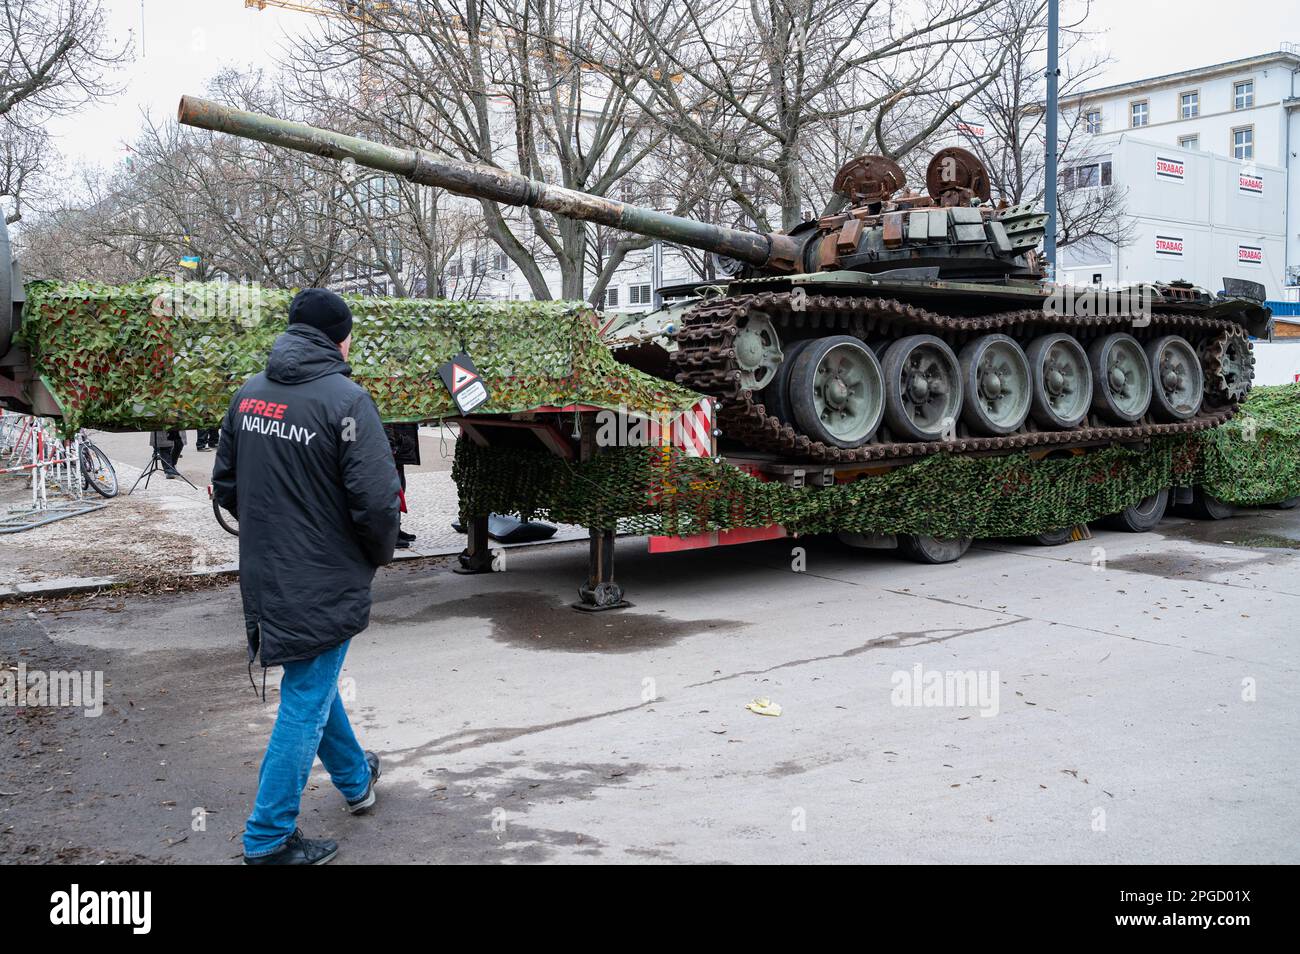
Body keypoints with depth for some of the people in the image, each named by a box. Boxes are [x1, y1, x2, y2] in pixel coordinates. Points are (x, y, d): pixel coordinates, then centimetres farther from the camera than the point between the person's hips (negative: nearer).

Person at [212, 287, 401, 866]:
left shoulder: (247, 395, 4)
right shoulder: (345, 400, -18)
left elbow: (226, 487, 11)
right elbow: (376, 499, -22)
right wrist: (380, 554, -3)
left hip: (263, 575, 8)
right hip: (323, 583, -8)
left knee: (311, 682, 24)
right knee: (306, 701, 4)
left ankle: (355, 779, 45)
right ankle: (269, 840, 13)